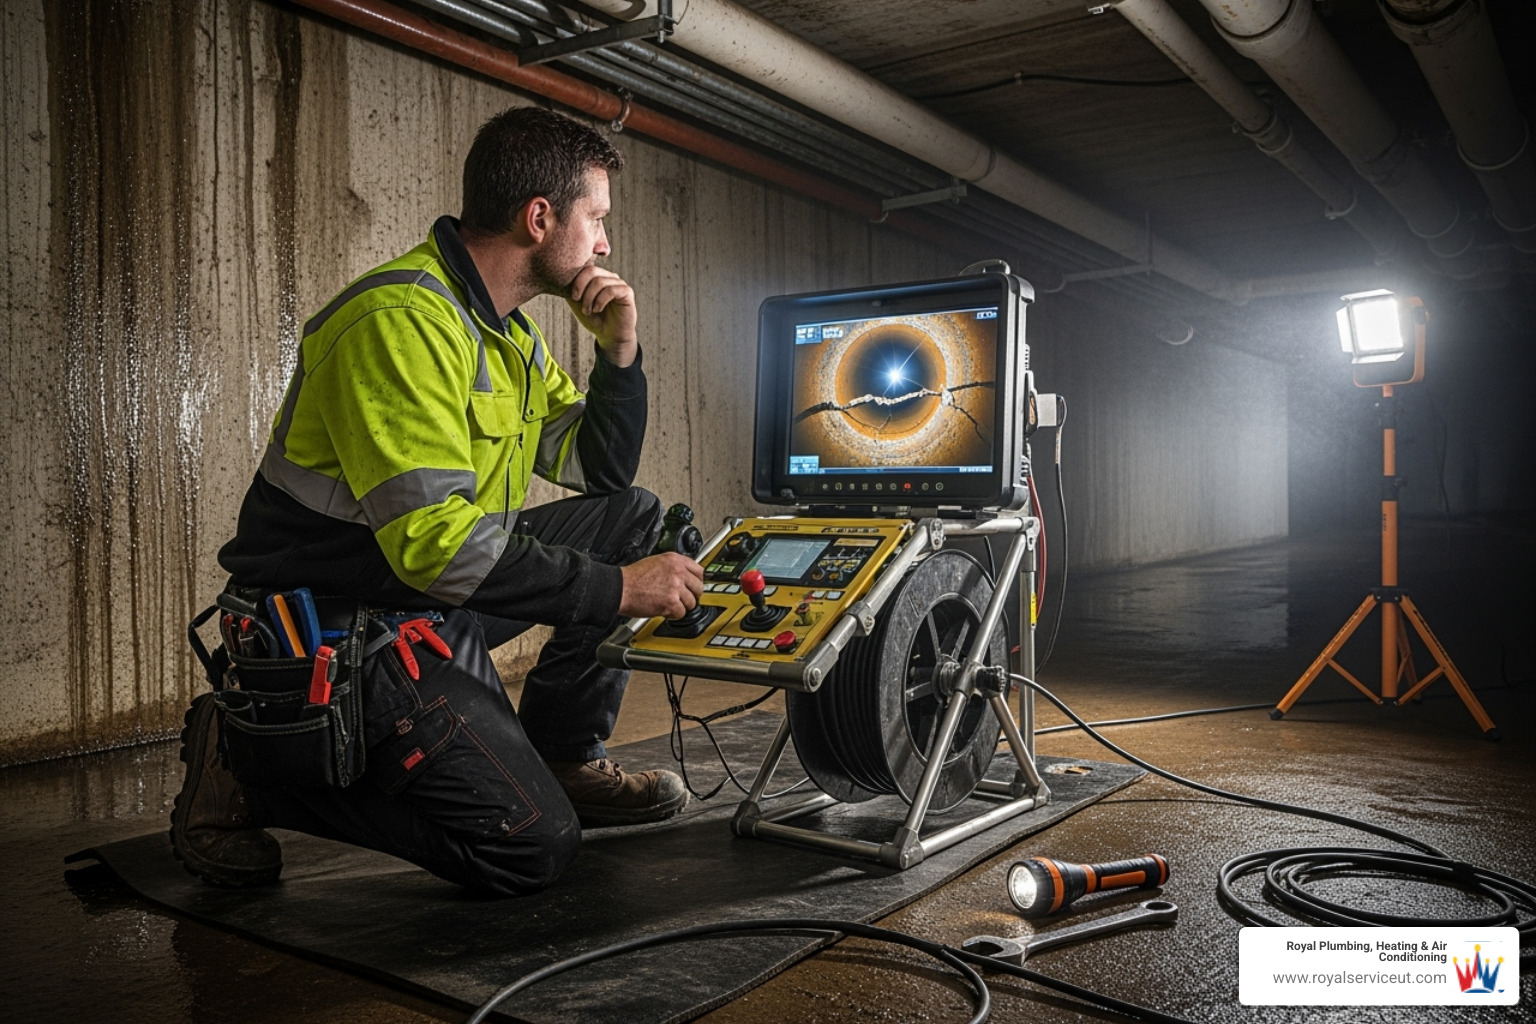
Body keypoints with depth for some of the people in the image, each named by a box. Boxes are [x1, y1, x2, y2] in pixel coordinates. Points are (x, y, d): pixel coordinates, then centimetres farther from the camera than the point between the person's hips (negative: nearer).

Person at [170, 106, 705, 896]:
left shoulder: (507, 336, 9)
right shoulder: (403, 319, -23)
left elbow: (602, 471, 14)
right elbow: (436, 542, -30)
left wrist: (620, 348, -1)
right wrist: (618, 589, -23)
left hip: (436, 595, 10)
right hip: (337, 625, -9)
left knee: (635, 516, 4)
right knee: (531, 845, -15)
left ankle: (562, 757, 10)